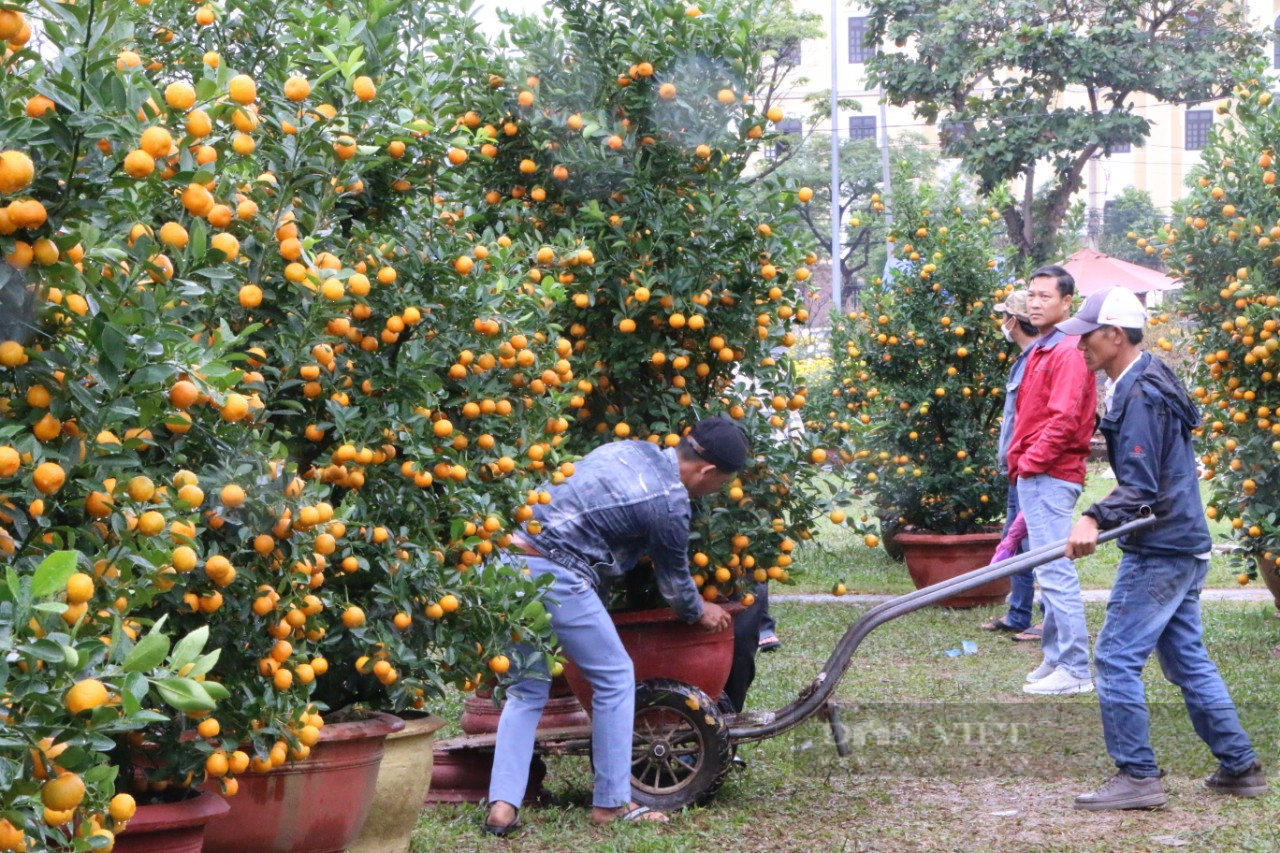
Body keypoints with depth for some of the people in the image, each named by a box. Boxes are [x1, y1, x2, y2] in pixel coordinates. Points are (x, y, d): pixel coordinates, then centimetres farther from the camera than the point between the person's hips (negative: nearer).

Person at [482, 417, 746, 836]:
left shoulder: (632, 449, 15)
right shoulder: (670, 502, -8)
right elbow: (674, 577, 8)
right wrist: (699, 612, 29)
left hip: (512, 558, 9)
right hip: (555, 577, -9)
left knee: (526, 688, 13)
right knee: (615, 678, 6)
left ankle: (503, 805, 5)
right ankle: (611, 802, 10)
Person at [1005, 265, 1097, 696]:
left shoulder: (1068, 352, -12)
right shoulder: (1041, 350, 19)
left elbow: (1064, 419, -20)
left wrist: (1030, 462, -15)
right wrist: (1021, 464, 16)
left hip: (1050, 478, -10)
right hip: (1034, 478, 10)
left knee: (1055, 571, -11)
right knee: (1049, 571, 13)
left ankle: (1074, 670, -10)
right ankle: (1056, 658, 19)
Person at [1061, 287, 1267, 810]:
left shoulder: (1140, 398, -18)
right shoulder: (1145, 382, 14)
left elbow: (1140, 489, -24)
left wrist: (1096, 519, -35)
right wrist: (1101, 521, 21)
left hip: (1158, 552, -10)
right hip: (1183, 547, 10)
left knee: (1116, 659, -7)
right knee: (1186, 659, 15)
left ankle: (1137, 777, -5)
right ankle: (1240, 767, 19)